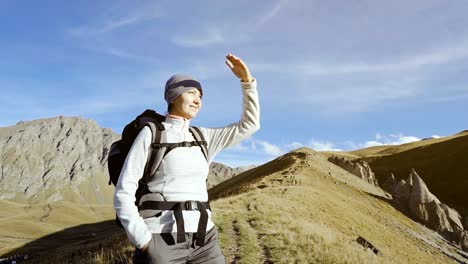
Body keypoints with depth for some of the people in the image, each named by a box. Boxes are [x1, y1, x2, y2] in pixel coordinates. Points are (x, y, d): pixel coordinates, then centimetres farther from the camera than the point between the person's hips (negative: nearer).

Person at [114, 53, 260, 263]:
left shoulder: (203, 137, 15)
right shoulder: (151, 134, -1)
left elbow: (250, 124, 14)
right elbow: (123, 193, -5)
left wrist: (247, 80, 6)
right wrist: (143, 242, -13)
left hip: (203, 240, 6)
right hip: (162, 240, -5)